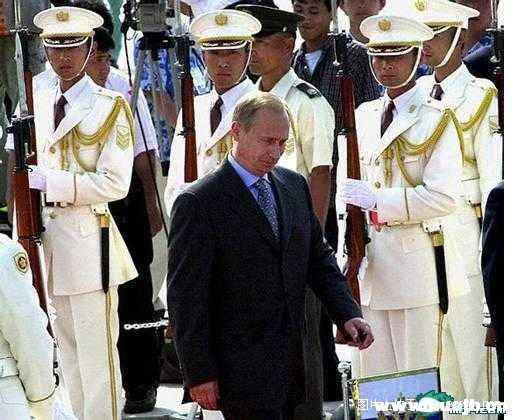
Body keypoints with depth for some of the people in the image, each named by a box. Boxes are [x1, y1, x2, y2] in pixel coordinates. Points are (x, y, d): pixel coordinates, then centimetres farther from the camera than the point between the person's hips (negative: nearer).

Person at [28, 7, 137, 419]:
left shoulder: (110, 106, -5)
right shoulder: (40, 104, 13)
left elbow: (116, 183, -13)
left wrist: (50, 181, -17)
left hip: (88, 241, -6)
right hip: (47, 239, 6)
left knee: (97, 355, -5)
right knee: (67, 353, 13)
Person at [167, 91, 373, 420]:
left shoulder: (295, 186, 12)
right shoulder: (198, 203, -10)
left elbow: (318, 258, 19)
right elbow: (186, 296, -10)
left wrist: (348, 315, 3)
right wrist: (199, 374, -12)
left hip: (294, 363, 6)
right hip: (243, 366, -6)